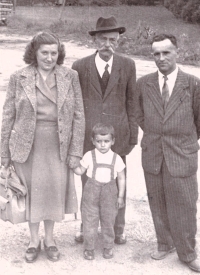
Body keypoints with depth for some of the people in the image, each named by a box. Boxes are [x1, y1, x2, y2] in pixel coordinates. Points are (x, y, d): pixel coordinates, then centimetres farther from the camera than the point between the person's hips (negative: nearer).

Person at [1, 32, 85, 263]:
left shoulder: (70, 77, -2)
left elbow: (78, 116, -1)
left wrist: (75, 152, -5)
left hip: (58, 146, 1)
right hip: (27, 146, 0)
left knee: (54, 190, 10)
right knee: (31, 191, 11)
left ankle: (49, 239, 32)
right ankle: (34, 240, 31)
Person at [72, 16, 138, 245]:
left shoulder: (127, 65, -2)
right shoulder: (80, 66, -3)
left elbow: (131, 102, 2)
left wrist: (133, 136, 1)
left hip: (117, 135, 0)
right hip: (88, 134, 0)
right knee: (88, 183, 12)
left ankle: (118, 228, 29)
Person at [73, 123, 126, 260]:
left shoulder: (116, 158, -1)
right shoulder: (89, 156, -1)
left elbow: (121, 178, 4)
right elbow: (80, 170, 6)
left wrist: (120, 196, 2)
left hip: (109, 193, 0)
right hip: (91, 192, 0)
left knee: (108, 220, 8)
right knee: (90, 220, 3)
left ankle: (108, 247, 25)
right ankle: (89, 248, 17)